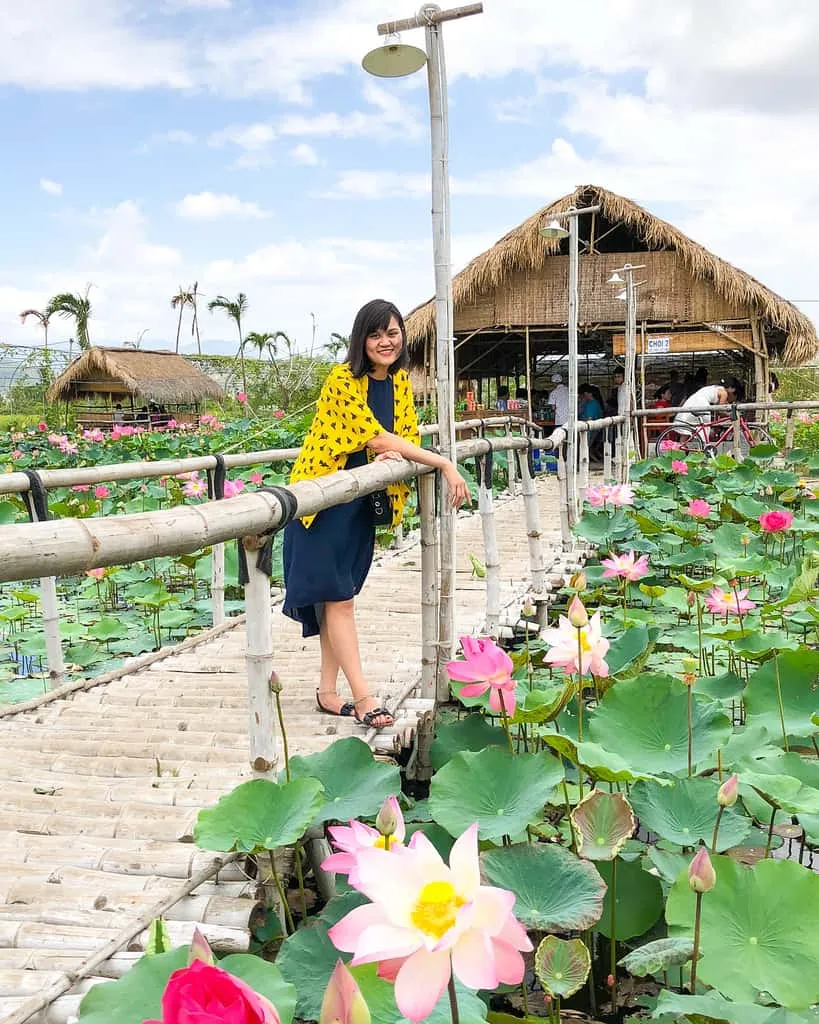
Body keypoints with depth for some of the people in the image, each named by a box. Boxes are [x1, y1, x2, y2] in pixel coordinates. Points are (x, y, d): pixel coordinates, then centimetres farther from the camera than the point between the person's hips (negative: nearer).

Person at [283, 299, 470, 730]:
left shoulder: (399, 379, 4)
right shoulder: (343, 379, -18)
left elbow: (407, 435, 5)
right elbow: (375, 438, -23)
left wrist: (396, 452, -20)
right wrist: (444, 464, -23)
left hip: (360, 501, 7)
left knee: (338, 597, 10)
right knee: (337, 597, -6)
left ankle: (328, 691, 16)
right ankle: (362, 698, -7)